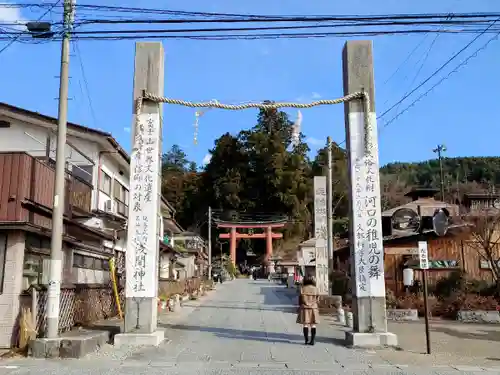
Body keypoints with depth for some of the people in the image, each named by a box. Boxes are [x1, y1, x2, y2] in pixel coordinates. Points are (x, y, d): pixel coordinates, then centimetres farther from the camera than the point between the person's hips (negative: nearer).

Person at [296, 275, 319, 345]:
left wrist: (300, 307, 7)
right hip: (313, 308, 1)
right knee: (313, 325, 4)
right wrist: (316, 308, 12)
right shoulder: (315, 289, -1)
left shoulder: (303, 288, -5)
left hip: (304, 308, -1)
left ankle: (306, 340, 4)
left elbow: (300, 299, -3)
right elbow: (316, 300, 2)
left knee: (305, 324, 4)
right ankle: (312, 341, 3)